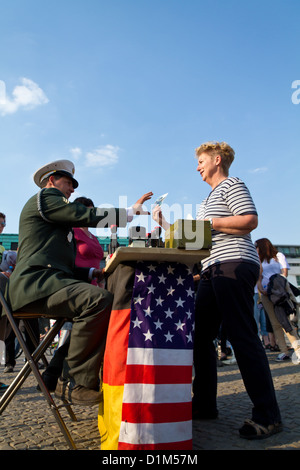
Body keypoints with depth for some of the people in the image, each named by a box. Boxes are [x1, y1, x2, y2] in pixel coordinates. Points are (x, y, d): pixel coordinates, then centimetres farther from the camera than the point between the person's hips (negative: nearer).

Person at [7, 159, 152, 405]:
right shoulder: (44, 197, 3)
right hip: (35, 283, -10)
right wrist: (132, 211, -2)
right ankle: (74, 382, -20)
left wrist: (93, 272, 13)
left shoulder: (60, 219, 32)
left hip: (47, 281, 10)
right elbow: (89, 216, -9)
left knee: (105, 300, -2)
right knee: (100, 299, -30)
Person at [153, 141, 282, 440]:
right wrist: (165, 224, 27)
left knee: (242, 336, -11)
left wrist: (209, 223, -12)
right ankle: (204, 404, 17)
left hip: (234, 264, -10)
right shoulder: (209, 198, 29)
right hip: (212, 270, 10)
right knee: (200, 336, 7)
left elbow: (250, 220, -13)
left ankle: (267, 415, -2)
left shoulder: (231, 185, 2)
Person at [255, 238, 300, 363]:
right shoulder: (260, 261, 22)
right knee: (275, 323, -3)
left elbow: (284, 273, 0)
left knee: (284, 320, -16)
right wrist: (261, 289, -7)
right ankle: (284, 352, -3)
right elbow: (259, 278, 14)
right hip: (266, 294, 4)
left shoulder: (278, 256, 11)